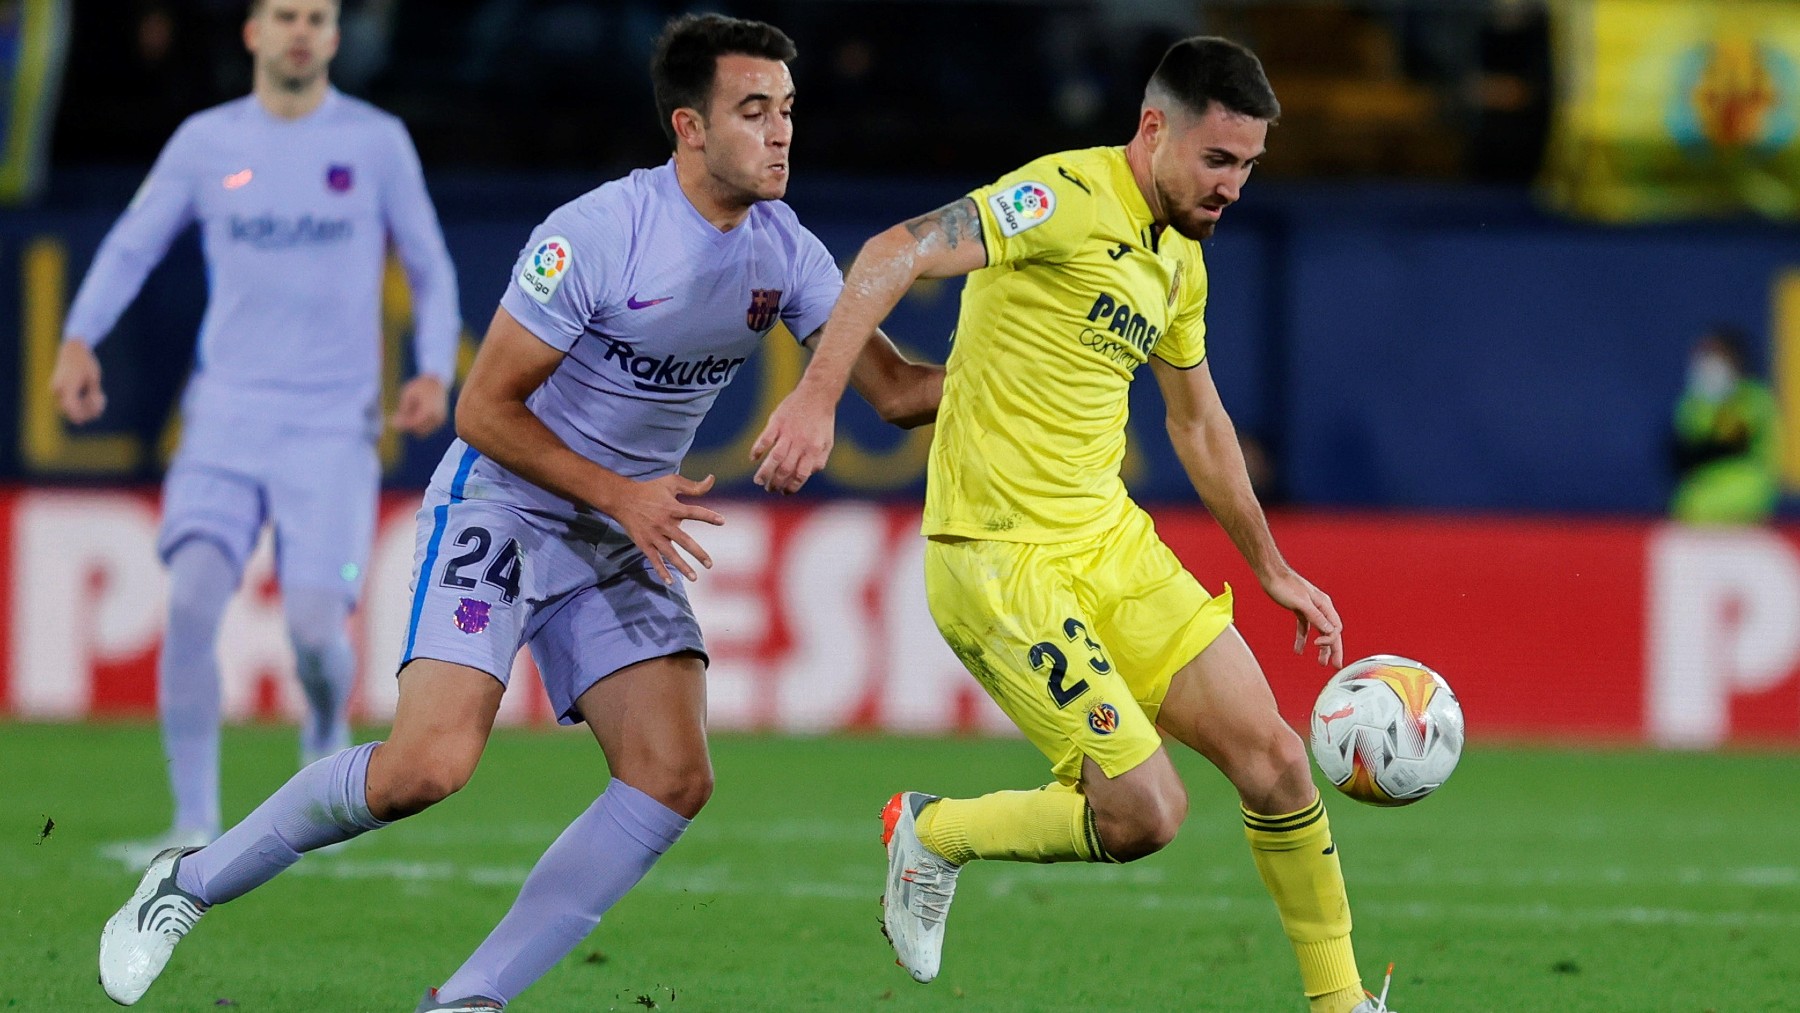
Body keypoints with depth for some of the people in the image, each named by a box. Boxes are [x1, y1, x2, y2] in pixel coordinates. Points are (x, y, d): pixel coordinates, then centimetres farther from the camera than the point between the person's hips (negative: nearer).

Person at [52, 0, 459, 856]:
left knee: (314, 625, -13)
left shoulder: (376, 142, 5)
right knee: (192, 594, -18)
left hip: (334, 424, -1)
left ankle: (327, 732, 24)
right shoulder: (206, 142, 7)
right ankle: (195, 822, -9)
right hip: (227, 410, 1)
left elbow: (430, 267, 11)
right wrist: (79, 339, -4)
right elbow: (131, 246, 12)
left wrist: (435, 370, -4)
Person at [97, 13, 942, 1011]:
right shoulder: (593, 234, -21)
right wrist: (619, 495, -22)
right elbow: (484, 409, -16)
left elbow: (895, 389, 1)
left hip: (623, 546, 6)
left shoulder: (786, 253, -2)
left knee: (675, 777, -13)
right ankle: (192, 882, 0)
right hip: (501, 507, -6)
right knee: (431, 762, -22)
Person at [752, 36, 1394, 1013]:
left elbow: (1199, 423, 27)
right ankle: (932, 835, 13)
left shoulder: (1180, 260, 13)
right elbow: (896, 254, -27)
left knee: (1273, 759, 0)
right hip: (1001, 559, -8)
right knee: (1143, 813, -13)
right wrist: (818, 394, -39)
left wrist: (1273, 570, 31)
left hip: (1109, 539, 8)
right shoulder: (1068, 198, -15)